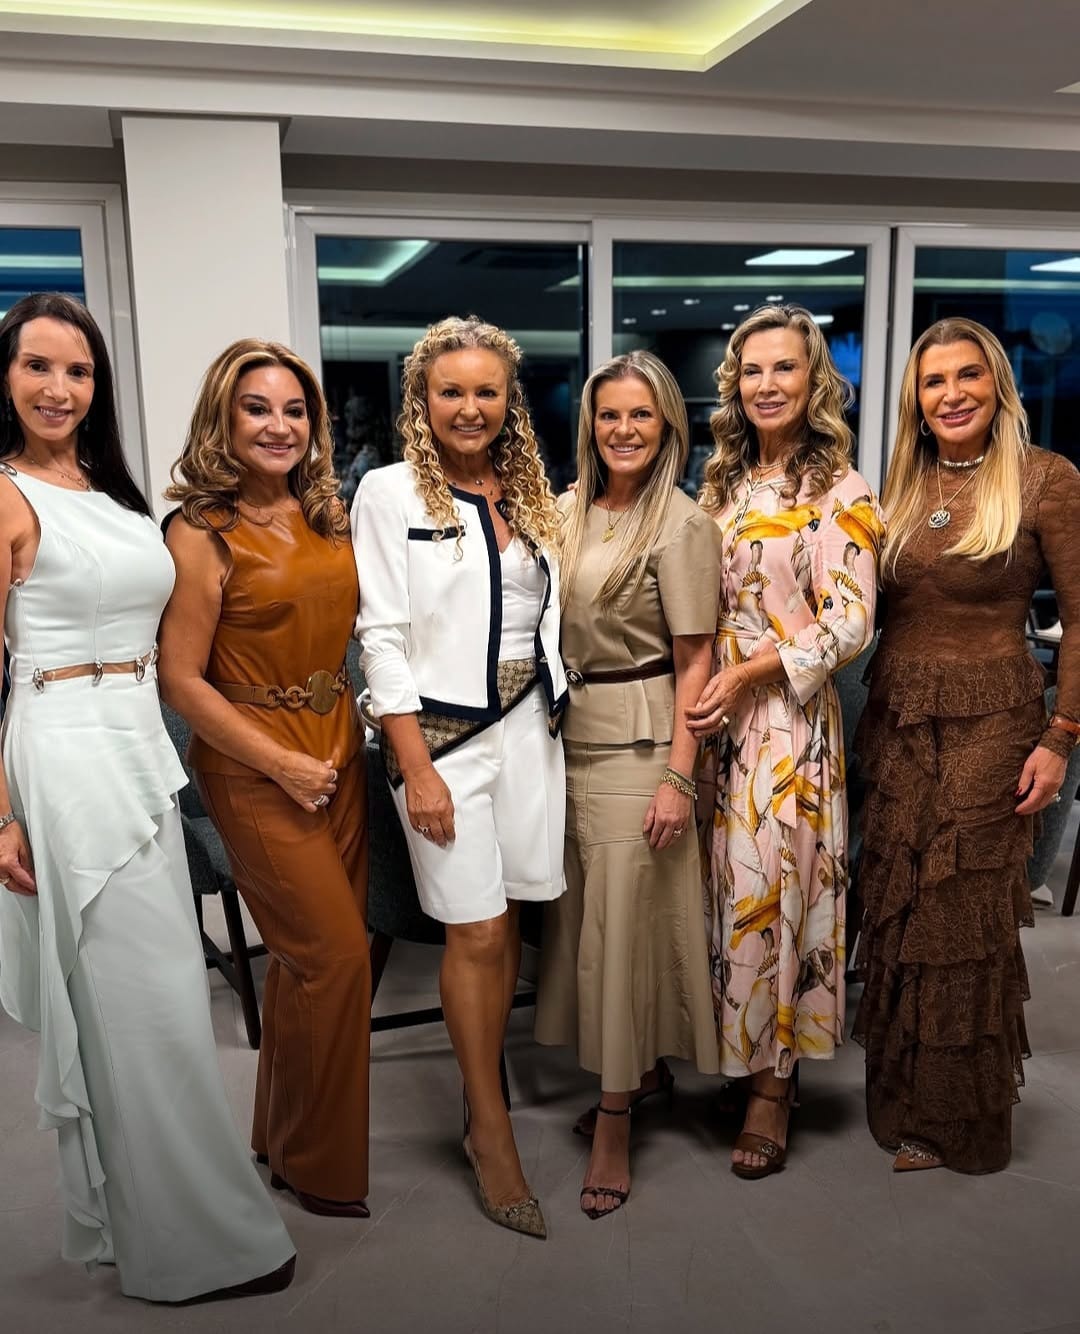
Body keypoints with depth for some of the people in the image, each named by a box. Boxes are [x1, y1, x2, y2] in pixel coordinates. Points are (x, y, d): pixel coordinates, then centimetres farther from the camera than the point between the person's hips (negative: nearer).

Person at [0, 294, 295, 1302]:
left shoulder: (112, 493, 15)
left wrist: (146, 757, 15)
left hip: (141, 748, 8)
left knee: (115, 992, 15)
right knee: (144, 1000, -2)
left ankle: (114, 1214, 32)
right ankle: (191, 1242, 13)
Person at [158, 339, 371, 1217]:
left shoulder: (330, 513, 6)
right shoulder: (202, 532, -11)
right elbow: (181, 680, -13)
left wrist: (341, 744, 3)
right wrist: (286, 765, -13)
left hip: (339, 754, 6)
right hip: (255, 767, -6)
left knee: (311, 955, 13)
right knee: (335, 953, -4)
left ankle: (284, 1132, 34)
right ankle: (315, 1162, 18)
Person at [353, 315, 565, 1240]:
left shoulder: (531, 496, 12)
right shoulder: (390, 493, -3)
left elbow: (549, 617, 14)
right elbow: (382, 635, -8)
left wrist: (556, 714, 6)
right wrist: (416, 769, -13)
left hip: (529, 727, 5)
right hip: (443, 734, -4)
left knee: (508, 919, 9)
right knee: (477, 932, -2)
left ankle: (485, 1090, 27)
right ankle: (492, 1135, 13)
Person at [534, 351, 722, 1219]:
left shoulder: (681, 524, -9)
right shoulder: (571, 511, 10)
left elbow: (694, 660, -10)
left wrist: (679, 775, -15)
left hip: (637, 740, -6)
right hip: (569, 733, 7)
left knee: (623, 920, -3)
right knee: (585, 910, 13)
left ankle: (613, 1131, 9)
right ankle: (646, 1071, 34)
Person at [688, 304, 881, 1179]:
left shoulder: (839, 492, -6)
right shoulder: (723, 483, 13)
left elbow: (849, 624, -11)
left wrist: (748, 673, -16)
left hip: (790, 719, -5)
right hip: (715, 714, 5)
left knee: (772, 891, 0)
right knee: (727, 891, 9)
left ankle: (773, 1084, 17)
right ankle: (742, 1055, 26)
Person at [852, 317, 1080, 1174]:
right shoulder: (903, 485, 8)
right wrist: (875, 713, 6)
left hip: (989, 720, -5)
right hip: (898, 719, 5)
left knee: (965, 914, 3)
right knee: (898, 909, 11)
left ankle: (962, 1116, 23)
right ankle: (905, 1097, 29)